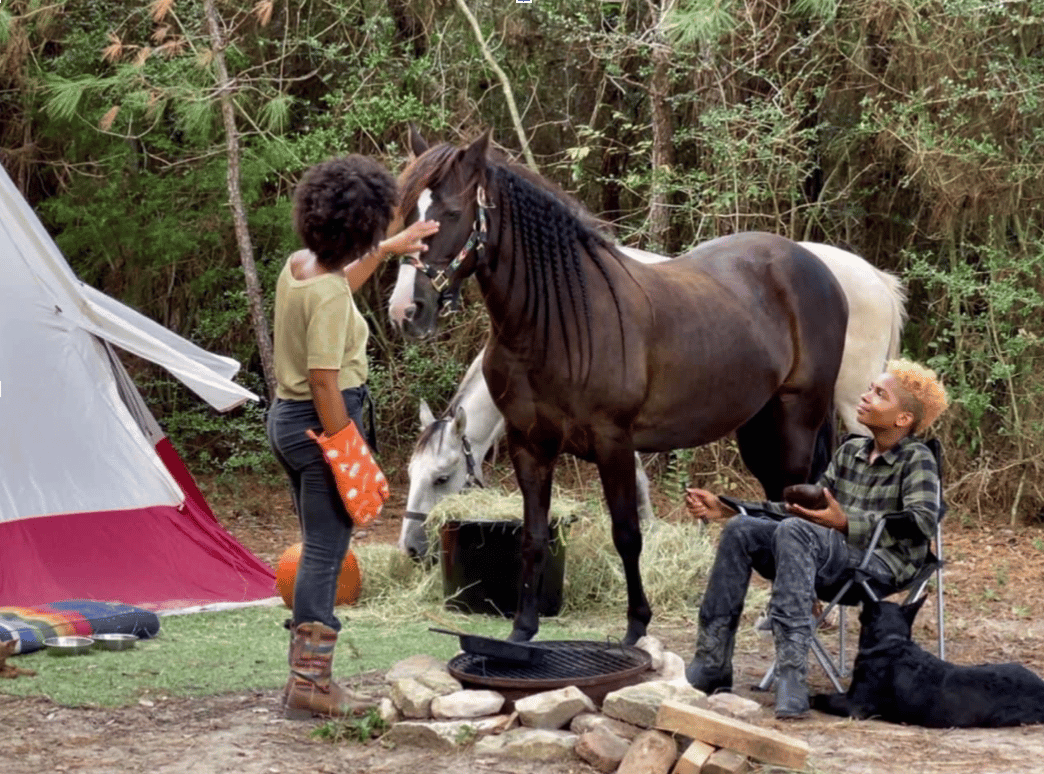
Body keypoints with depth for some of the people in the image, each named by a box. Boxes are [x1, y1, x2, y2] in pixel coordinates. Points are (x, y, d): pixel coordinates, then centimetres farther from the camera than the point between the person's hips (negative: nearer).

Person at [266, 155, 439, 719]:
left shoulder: (298, 267, 5)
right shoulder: (330, 296, -22)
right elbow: (324, 380, -25)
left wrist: (386, 252, 33)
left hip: (285, 418, 10)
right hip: (322, 420, -10)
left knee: (319, 549, 17)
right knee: (326, 552, -3)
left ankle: (306, 673, 21)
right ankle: (309, 685, 0)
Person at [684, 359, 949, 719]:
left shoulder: (917, 460, -1)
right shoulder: (850, 450, 20)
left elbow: (922, 522, -17)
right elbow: (808, 510, 25)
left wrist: (844, 523, -27)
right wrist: (726, 508, 18)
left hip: (883, 562, -7)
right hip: (834, 556, 7)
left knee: (793, 531, -33)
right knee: (742, 529, -11)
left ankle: (792, 675, -44)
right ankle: (710, 666, -14)